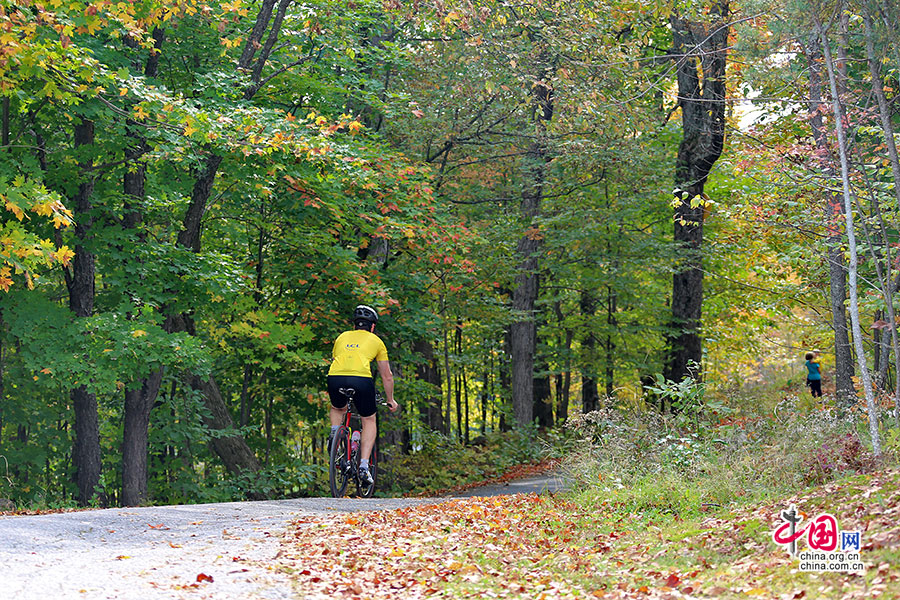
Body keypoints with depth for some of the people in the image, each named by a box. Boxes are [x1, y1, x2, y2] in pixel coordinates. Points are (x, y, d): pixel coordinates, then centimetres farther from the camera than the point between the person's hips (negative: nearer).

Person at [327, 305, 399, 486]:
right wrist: (390, 400, 41)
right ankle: (364, 466, 5)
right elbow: (387, 376, 27)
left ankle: (334, 433, 7)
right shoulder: (376, 341, 23)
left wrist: (336, 389, 55)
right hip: (361, 379, -2)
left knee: (338, 409, 35)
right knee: (369, 421, 18)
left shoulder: (342, 337, 29)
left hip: (335, 377, 2)